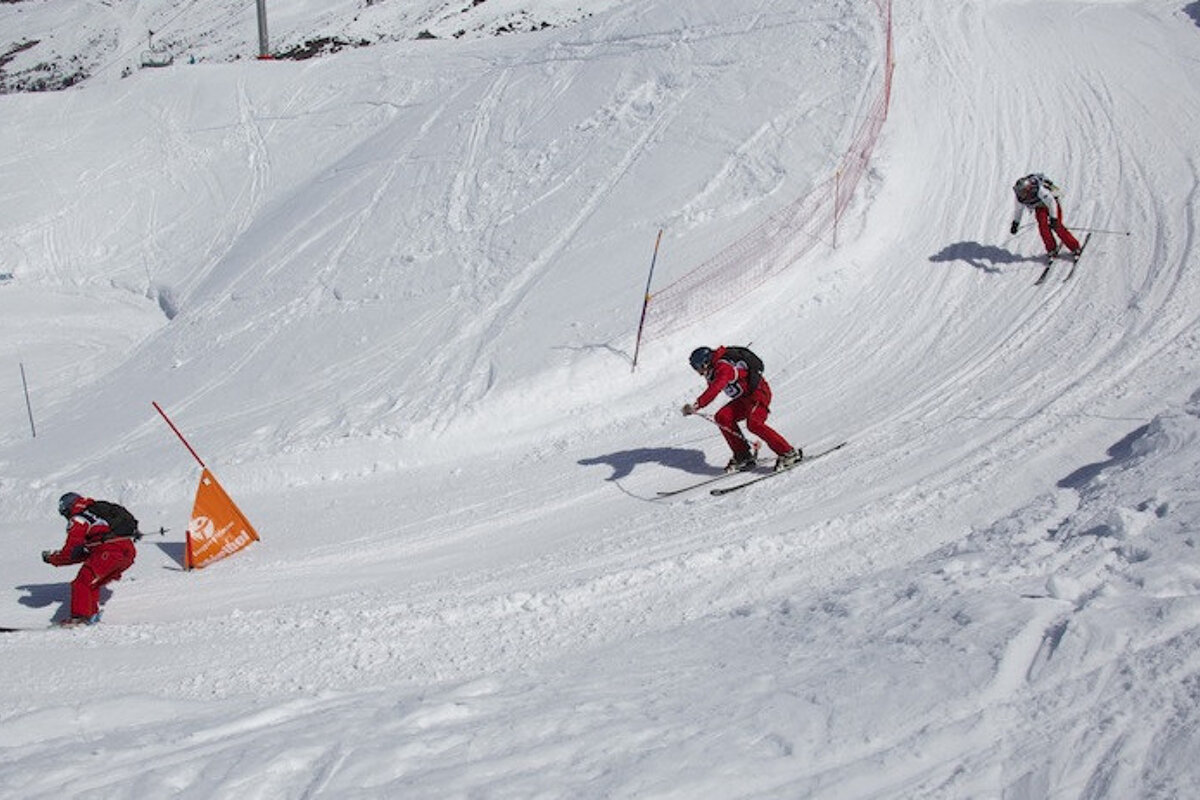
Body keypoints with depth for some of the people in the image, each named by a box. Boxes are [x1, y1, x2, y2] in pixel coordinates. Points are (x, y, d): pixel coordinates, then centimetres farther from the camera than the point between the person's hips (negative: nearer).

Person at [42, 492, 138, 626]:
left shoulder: (78, 519, 5)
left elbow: (70, 552, 4)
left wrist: (51, 557, 19)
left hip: (109, 551, -9)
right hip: (129, 552, 9)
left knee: (82, 582, -2)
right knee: (93, 583, 21)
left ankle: (80, 617, -12)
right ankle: (92, 615, 14)